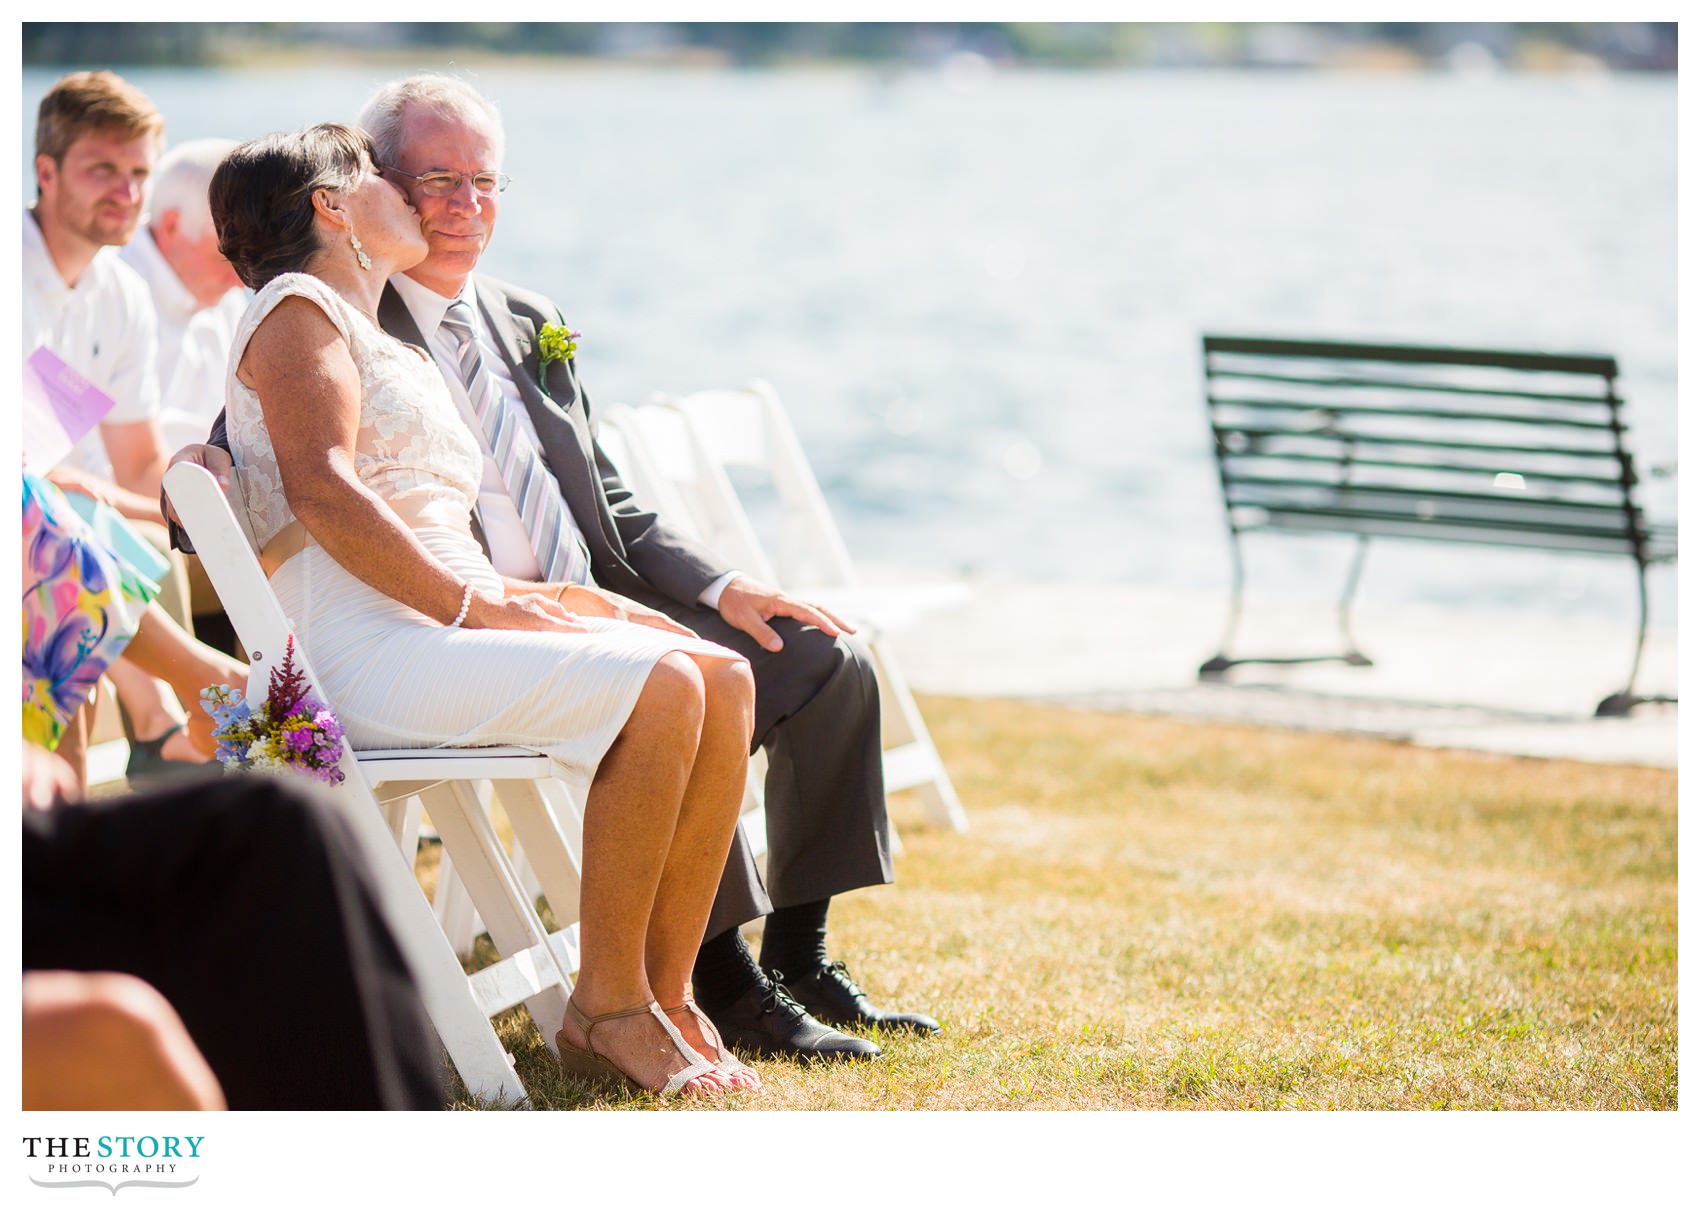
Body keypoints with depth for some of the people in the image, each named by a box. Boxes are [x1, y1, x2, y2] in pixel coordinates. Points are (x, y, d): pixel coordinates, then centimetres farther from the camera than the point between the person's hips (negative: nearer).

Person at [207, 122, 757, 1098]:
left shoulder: (396, 350, 30)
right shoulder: (300, 309, 1)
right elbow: (322, 493, -14)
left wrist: (524, 597, 6)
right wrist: (475, 604, -16)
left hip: (443, 622, 9)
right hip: (363, 649, -9)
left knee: (723, 678, -8)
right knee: (661, 689, -25)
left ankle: (666, 997, -10)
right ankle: (606, 1012, -18)